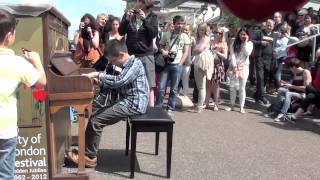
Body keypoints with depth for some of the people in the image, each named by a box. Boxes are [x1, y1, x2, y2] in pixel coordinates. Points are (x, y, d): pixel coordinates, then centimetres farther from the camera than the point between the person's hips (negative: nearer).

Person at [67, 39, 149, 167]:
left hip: (134, 104, -10)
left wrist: (98, 74, -20)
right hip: (128, 102, 10)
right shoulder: (127, 65, 15)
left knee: (95, 121, -12)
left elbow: (119, 81, -28)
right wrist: (101, 83, 3)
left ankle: (89, 157, 1)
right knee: (98, 115, 9)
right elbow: (118, 85, 17)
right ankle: (88, 150, 14)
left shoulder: (135, 63, -15)